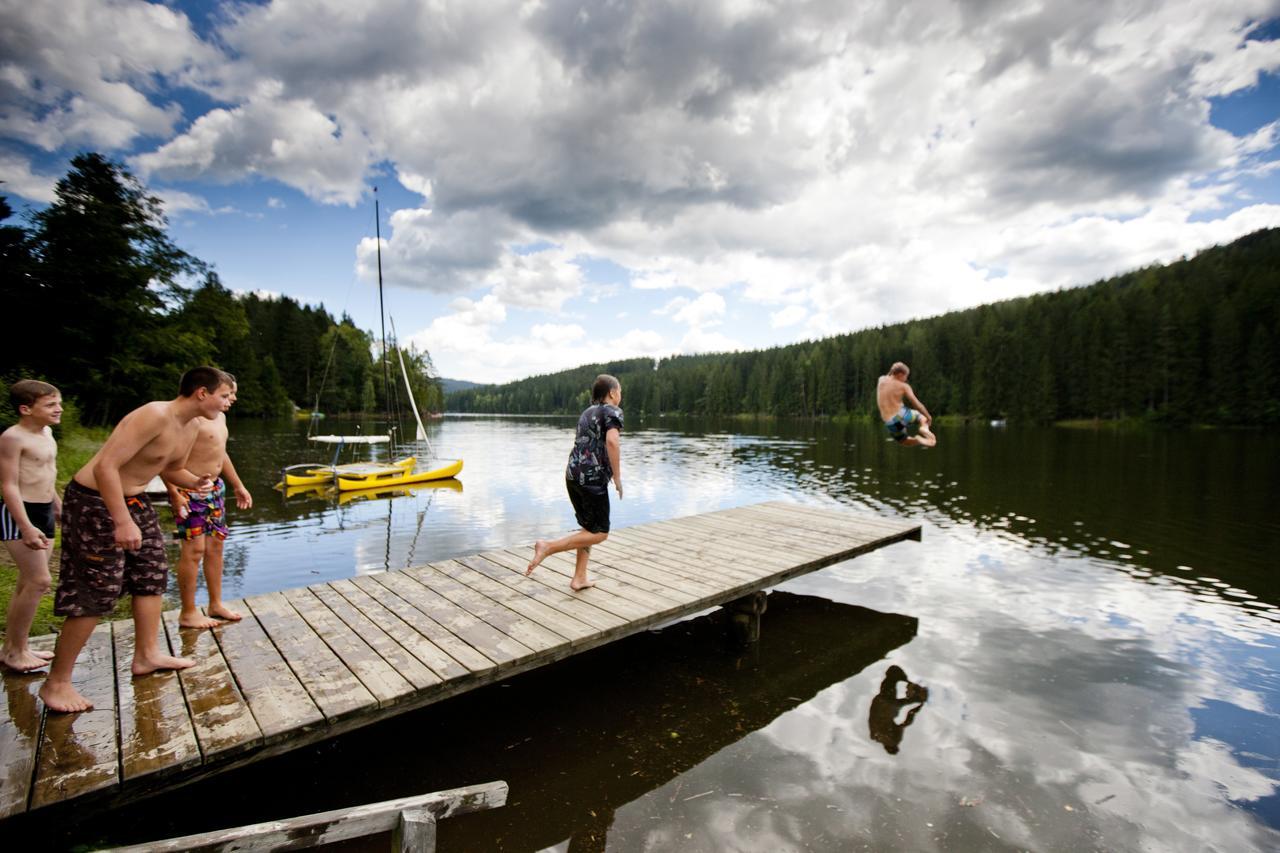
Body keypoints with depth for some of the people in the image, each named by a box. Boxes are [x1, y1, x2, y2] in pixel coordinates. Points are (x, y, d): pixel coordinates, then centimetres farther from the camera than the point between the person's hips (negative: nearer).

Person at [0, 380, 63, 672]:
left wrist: (59, 508, 27)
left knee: (28, 584, 14)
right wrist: (26, 527, -24)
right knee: (39, 582, -10)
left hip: (44, 511, 9)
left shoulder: (47, 433, 11)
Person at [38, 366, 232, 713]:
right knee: (96, 594, -5)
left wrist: (195, 482, -6)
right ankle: (56, 683, 12)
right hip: (94, 501, -9)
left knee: (153, 574, 13)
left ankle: (147, 654, 27)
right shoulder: (154, 415, -26)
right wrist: (123, 522, -33)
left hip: (134, 500, 9)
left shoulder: (192, 427, 3)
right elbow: (105, 466, -30)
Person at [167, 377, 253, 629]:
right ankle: (188, 613, 7)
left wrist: (238, 486, 26)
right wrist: (175, 494, -26)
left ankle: (216, 605, 21)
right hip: (190, 489, -9)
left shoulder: (220, 416, 13)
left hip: (215, 487, 9)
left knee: (215, 545, 11)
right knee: (194, 548, -5)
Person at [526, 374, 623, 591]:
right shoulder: (612, 411, -4)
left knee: (589, 528, 18)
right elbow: (612, 441, -22)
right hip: (593, 478, -8)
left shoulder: (588, 412, 21)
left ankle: (579, 579, 17)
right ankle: (547, 547, -11)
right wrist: (617, 477, -15)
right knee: (599, 534, 0)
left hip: (573, 475, 9)